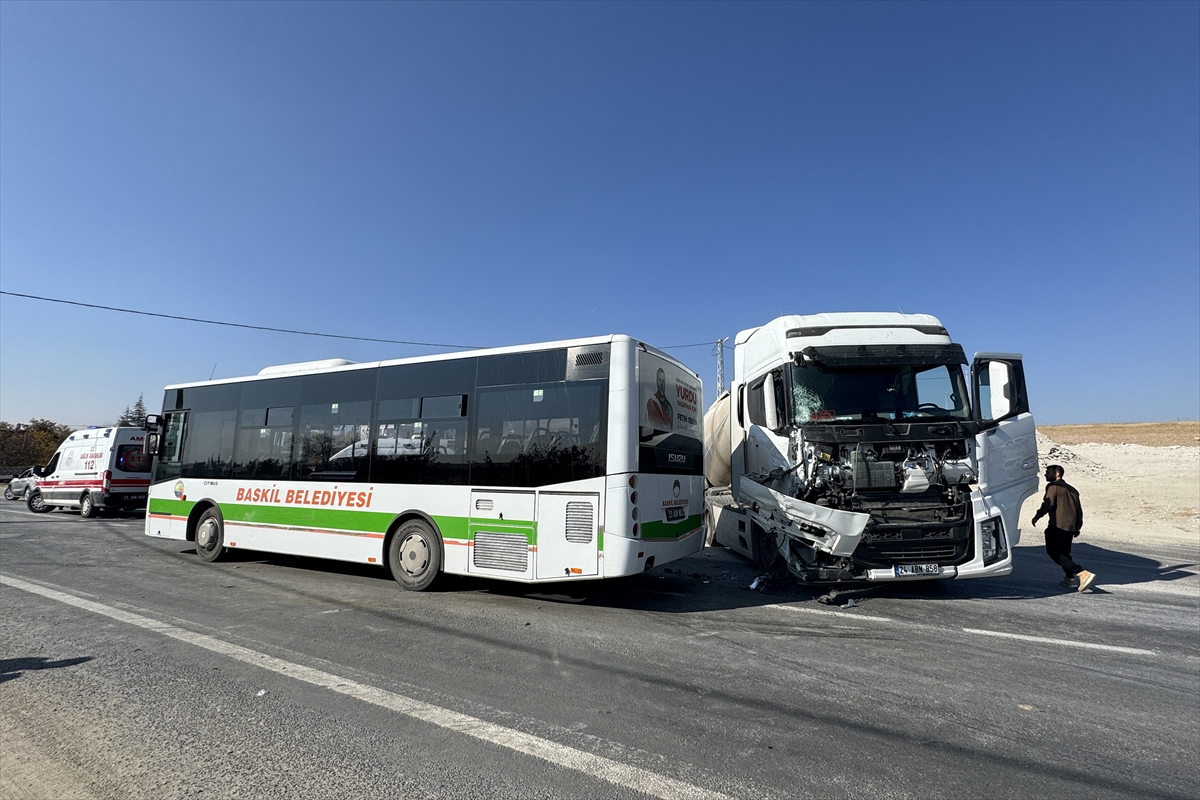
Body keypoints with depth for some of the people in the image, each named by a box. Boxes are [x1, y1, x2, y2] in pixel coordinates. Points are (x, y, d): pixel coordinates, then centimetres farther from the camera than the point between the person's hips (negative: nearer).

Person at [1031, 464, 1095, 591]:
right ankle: (1070, 579, 24)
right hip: (1070, 526, 9)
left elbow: (1048, 504, -16)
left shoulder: (1053, 486, -3)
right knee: (1064, 553, 21)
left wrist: (1037, 516, -6)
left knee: (1054, 553, -9)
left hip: (1057, 525, -9)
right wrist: (1077, 527, 28)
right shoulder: (1071, 489, 22)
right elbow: (1079, 509, 23)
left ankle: (1083, 574, -20)